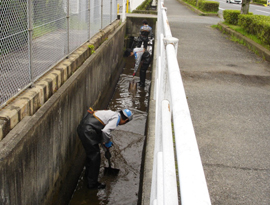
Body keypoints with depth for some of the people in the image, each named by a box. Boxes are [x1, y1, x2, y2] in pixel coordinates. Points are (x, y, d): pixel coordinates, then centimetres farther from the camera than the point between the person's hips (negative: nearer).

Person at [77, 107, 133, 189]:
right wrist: (107, 142, -4)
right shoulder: (117, 117, -7)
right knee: (95, 156, 2)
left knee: (91, 152, 28)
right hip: (87, 131, -10)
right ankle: (92, 183, 14)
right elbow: (105, 131, -21)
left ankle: (88, 173, 49)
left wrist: (103, 141, 31)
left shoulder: (112, 114, 20)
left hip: (82, 127, 10)